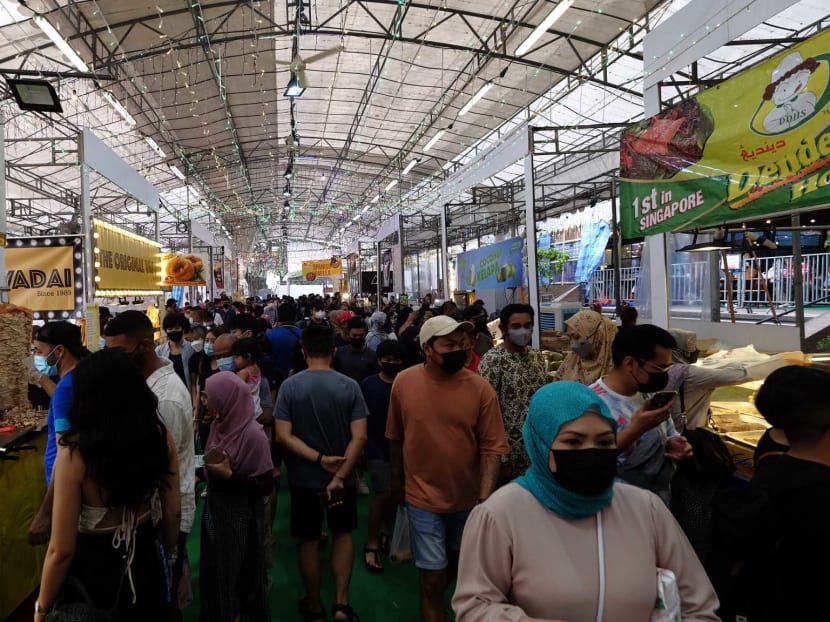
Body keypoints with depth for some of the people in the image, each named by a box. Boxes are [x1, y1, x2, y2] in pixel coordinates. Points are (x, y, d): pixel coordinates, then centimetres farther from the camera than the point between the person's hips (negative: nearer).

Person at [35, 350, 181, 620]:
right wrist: (169, 553, 17)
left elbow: (62, 550, -19)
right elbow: (173, 512, -3)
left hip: (95, 568, -2)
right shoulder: (161, 437, -14)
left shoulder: (75, 452, -25)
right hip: (146, 560, 3)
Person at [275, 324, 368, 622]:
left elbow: (283, 435, -16)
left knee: (309, 541, 17)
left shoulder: (290, 386, -11)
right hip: (341, 475, 0)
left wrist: (319, 459, -15)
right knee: (342, 534, 22)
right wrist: (339, 475, -16)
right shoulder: (349, 386, -12)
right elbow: (359, 437, -17)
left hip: (304, 478, 0)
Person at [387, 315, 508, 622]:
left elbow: (492, 447, -13)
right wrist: (397, 479, 12)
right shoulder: (403, 382, -11)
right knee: (432, 579, 6)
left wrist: (485, 498, -22)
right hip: (423, 498, -1)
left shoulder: (481, 388, -15)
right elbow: (396, 437, 3)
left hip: (468, 498, 1)